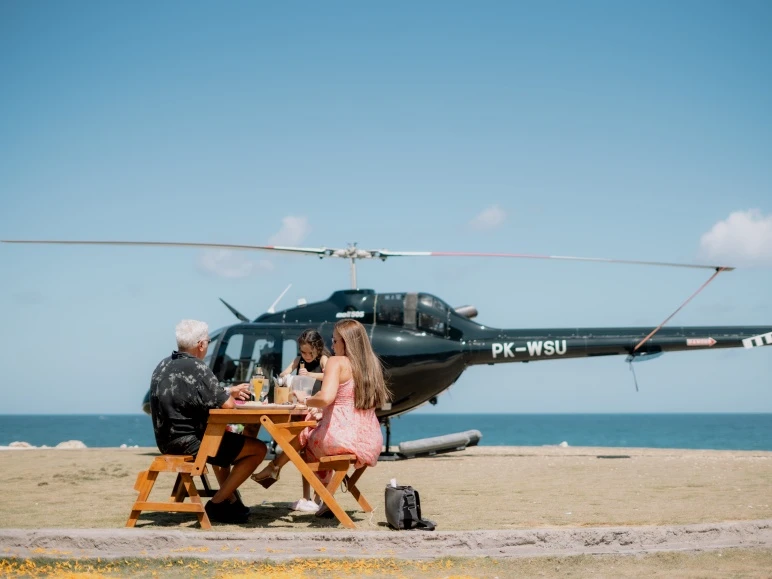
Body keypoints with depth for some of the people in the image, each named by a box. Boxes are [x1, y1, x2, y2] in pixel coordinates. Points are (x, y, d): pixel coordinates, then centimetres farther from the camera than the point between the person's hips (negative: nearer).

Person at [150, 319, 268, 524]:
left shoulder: (163, 366, 8)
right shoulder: (197, 369, -20)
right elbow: (226, 404, -19)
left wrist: (228, 392, 17)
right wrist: (230, 395, 4)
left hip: (166, 441, 10)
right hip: (188, 443, -9)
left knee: (222, 438, 36)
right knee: (258, 449, -2)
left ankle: (230, 500, 34)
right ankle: (217, 504, 2)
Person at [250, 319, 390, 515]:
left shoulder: (337, 362, -7)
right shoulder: (372, 364, 11)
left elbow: (325, 397, -22)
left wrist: (305, 400, -3)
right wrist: (321, 410, 21)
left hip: (341, 438, -6)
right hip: (371, 444, 6)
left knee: (304, 434, 24)